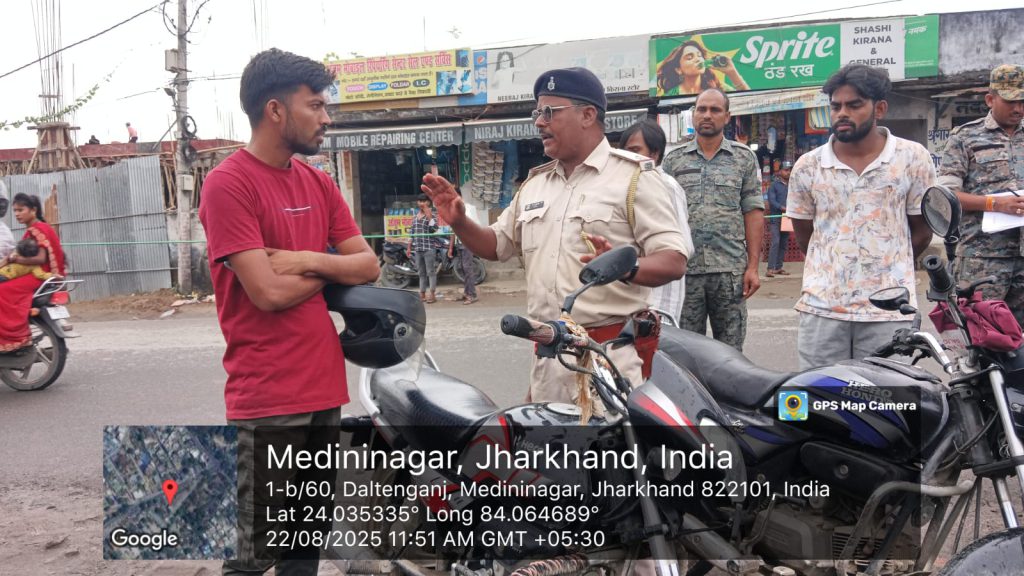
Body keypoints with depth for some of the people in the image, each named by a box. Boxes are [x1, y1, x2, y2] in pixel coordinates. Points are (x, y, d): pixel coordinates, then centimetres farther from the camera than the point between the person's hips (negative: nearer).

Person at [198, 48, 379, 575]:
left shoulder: (318, 183, 11)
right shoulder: (228, 183, -12)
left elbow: (368, 266, 8)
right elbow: (269, 292, -19)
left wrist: (309, 260, -10)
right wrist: (330, 267, -2)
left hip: (324, 389, 7)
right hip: (266, 399, -7)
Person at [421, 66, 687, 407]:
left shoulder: (633, 175, -5)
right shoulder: (534, 184, 16)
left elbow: (674, 261, -11)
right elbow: (496, 246, 24)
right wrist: (459, 222, 5)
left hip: (613, 356, -6)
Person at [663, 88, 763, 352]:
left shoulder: (744, 158, 8)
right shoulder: (673, 160, 9)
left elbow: (753, 213, 4)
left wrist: (753, 266, -3)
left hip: (730, 270, 0)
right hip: (685, 270, 1)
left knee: (731, 350, 5)